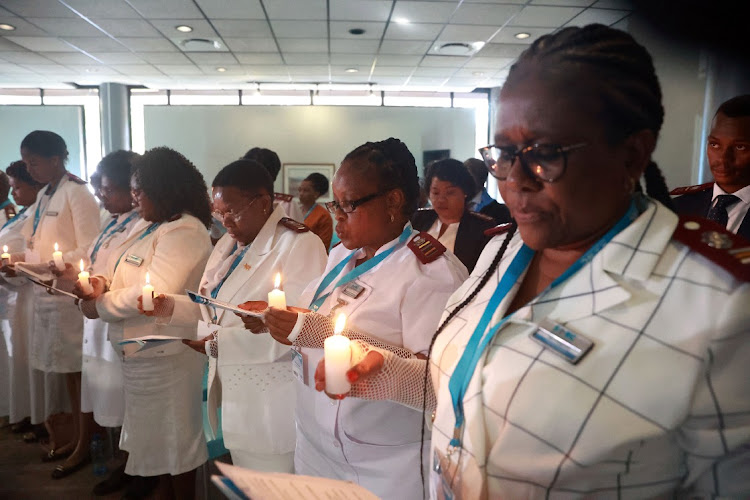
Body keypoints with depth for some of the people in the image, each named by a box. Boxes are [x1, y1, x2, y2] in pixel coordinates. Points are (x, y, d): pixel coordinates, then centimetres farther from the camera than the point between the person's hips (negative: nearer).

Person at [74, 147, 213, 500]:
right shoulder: (146, 227, 10)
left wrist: (100, 306, -13)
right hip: (140, 351, 9)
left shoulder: (185, 233, -19)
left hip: (166, 355, -9)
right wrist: (101, 285, -7)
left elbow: (153, 292, -26)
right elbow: (129, 278, 15)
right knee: (155, 436, 21)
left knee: (174, 442, 8)